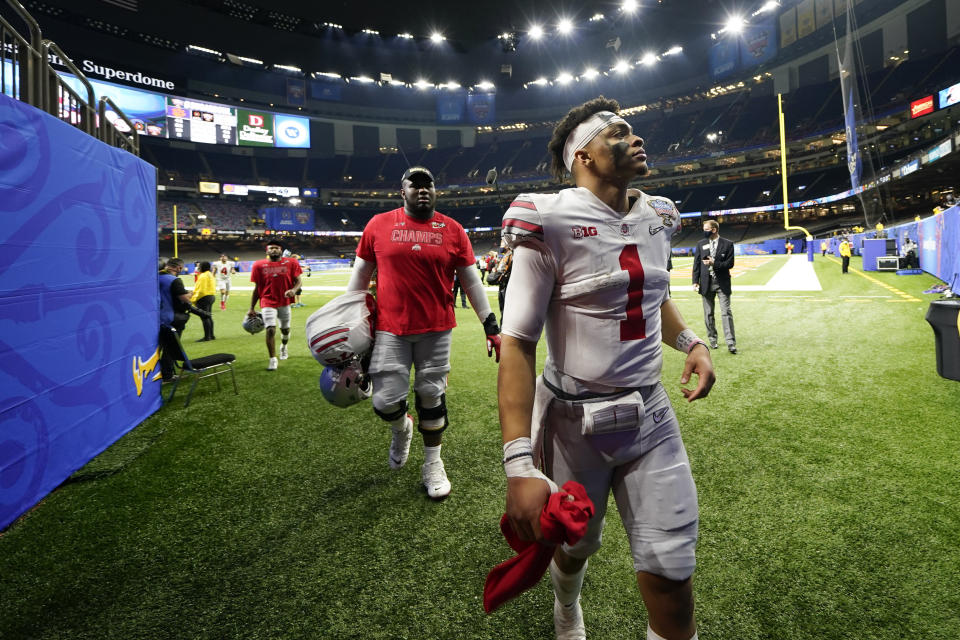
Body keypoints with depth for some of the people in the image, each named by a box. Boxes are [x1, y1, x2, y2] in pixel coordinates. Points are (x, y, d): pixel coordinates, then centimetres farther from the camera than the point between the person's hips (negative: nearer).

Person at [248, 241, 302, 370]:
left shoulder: (290, 263, 0)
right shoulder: (259, 265, 0)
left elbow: (297, 281, 2)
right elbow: (257, 288, 5)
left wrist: (293, 290, -22)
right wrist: (251, 308, 3)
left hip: (284, 302, 2)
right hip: (267, 303, -2)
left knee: (285, 329, 16)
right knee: (270, 330, -14)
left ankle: (283, 347, 48)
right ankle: (273, 359, -2)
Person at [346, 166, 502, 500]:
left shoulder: (452, 230, 3)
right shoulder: (378, 225, 3)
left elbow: (471, 282, 6)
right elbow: (360, 275, 9)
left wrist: (491, 326, 3)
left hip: (437, 330, 1)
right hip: (390, 330, 0)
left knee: (432, 397, 9)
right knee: (386, 402, -3)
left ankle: (432, 464, 29)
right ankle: (401, 427, 35)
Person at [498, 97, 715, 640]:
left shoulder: (657, 218, 6)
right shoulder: (550, 223, -15)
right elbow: (517, 344, -18)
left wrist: (690, 342, 4)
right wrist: (520, 465, -25)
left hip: (650, 415, 5)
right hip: (575, 421, -4)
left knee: (671, 571, 3)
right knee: (575, 544, 20)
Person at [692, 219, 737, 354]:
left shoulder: (727, 244, 1)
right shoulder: (700, 245, 8)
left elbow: (730, 263, -4)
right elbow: (696, 264, 6)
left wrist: (714, 263, -17)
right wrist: (695, 281, -2)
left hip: (722, 283, -3)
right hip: (706, 283, 3)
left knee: (726, 312, -7)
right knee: (708, 314, 9)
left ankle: (730, 343, -6)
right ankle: (712, 339, 21)